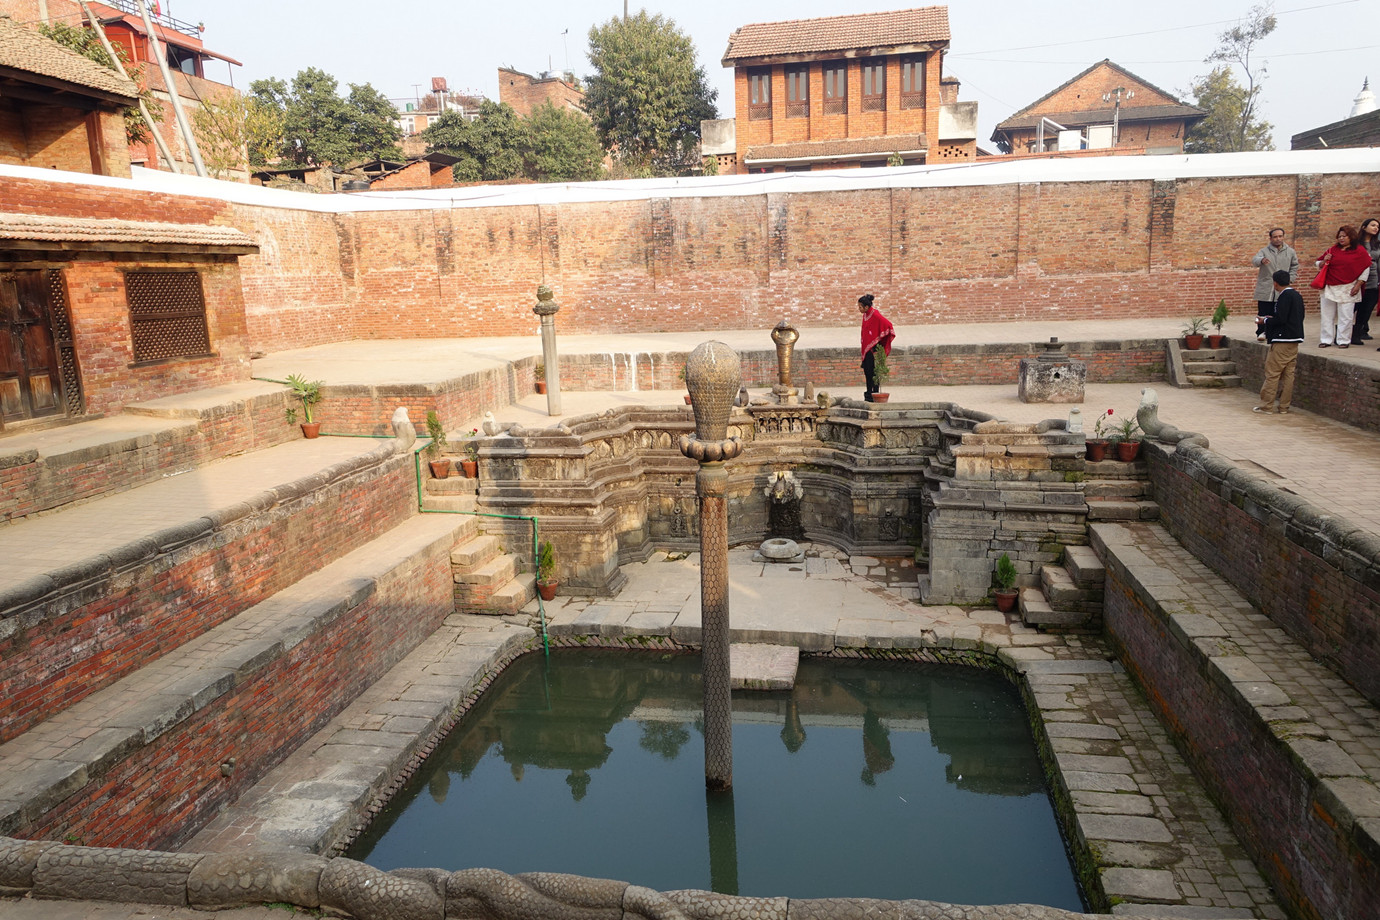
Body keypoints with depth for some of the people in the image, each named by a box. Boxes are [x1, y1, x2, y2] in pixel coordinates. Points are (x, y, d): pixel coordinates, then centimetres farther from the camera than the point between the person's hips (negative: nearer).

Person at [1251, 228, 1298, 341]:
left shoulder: (1290, 252, 10)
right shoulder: (1265, 251, 1)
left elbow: (1294, 267, 20)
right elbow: (1254, 260, -18)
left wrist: (1290, 279, 5)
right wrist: (1262, 260, -41)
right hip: (1265, 288, -2)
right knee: (1264, 312, -3)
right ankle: (1261, 332, 4)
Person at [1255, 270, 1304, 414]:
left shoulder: (1285, 296, -14)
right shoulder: (1297, 295, 14)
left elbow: (1280, 319, -21)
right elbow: (1300, 317, 20)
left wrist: (1265, 320, -4)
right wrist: (1272, 318, 19)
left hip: (1283, 340, -9)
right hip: (1294, 340, 9)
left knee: (1272, 372, -4)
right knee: (1288, 373, 9)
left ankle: (1267, 405, -1)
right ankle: (1284, 406, 12)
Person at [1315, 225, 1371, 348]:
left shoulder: (1359, 251, 2)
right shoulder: (1333, 250, 10)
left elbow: (1365, 269, 2)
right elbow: (1319, 265, 17)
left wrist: (1358, 285, -4)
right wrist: (1324, 261, -6)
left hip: (1348, 290, -3)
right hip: (1329, 288, 3)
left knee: (1345, 317, -2)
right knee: (1327, 315, 4)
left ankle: (1343, 340, 6)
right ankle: (1326, 340, 10)